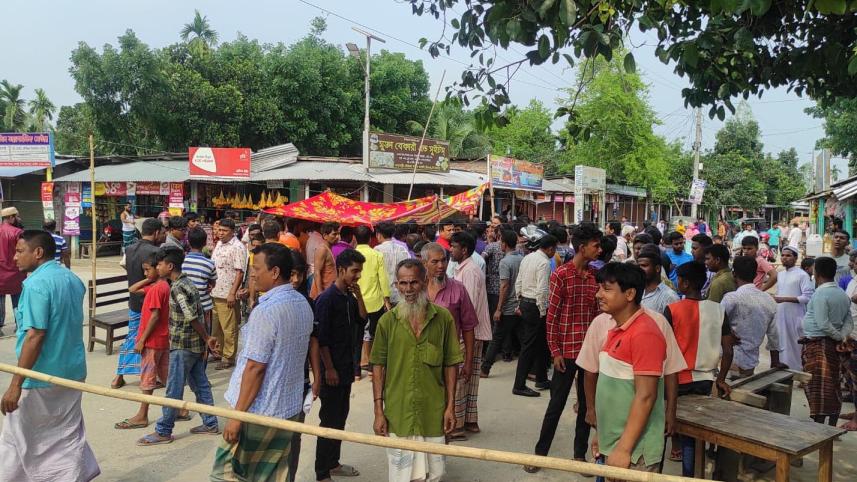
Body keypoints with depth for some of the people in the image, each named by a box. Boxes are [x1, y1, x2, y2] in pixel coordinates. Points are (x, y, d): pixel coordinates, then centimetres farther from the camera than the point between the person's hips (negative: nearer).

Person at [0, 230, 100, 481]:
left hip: (40, 378, -7)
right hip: (72, 372, 8)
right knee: (68, 436, 15)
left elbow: (35, 336, -23)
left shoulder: (36, 284, -18)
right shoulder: (73, 279, 7)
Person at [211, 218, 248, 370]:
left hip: (227, 295, -8)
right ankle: (217, 352, 31)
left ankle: (228, 357, 10)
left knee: (229, 328, 1)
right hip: (214, 293, 8)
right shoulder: (219, 244, 13)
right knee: (215, 326, 17)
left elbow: (240, 272, -16)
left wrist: (233, 293, -20)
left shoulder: (238, 247, -12)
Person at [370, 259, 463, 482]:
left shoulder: (443, 318, -3)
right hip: (397, 412, 0)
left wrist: (450, 406, 0)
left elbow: (450, 364, 3)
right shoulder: (387, 321, -3)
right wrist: (378, 411, -1)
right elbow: (378, 366, 1)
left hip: (433, 413, 0)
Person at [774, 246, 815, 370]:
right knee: (781, 344, 10)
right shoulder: (780, 274, 14)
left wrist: (785, 299, -20)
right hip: (780, 316, 7)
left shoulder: (802, 275, -9)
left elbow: (808, 296, -16)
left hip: (795, 317, -7)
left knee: (795, 345, -2)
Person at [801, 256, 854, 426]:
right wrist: (843, 337, -5)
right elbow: (849, 322, 7)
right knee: (832, 387, 12)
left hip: (816, 344, -8)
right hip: (832, 345, 8)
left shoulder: (820, 294, -16)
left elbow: (823, 324, -21)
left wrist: (839, 337, -8)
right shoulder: (843, 295, 9)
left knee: (817, 388, -3)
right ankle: (831, 427, 19)